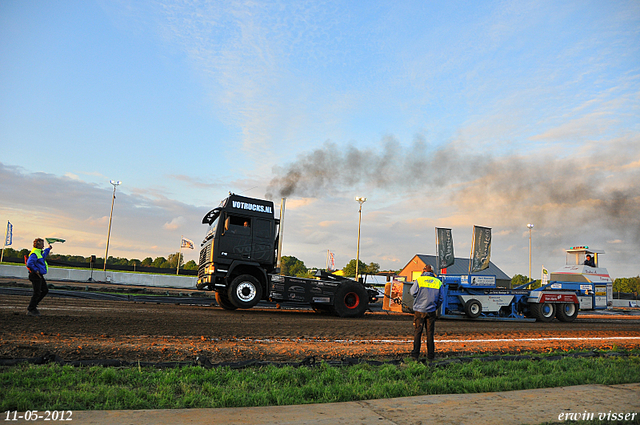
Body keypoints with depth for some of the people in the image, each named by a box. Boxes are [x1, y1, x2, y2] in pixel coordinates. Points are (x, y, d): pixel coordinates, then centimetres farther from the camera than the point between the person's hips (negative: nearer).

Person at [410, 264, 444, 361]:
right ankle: (430, 355, 13)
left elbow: (412, 292, -3)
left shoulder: (419, 280, -7)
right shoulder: (438, 282, 3)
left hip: (419, 310, -2)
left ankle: (415, 354, 4)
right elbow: (441, 298, 6)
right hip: (431, 311, 2)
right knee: (430, 333, 9)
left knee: (417, 332, 4)